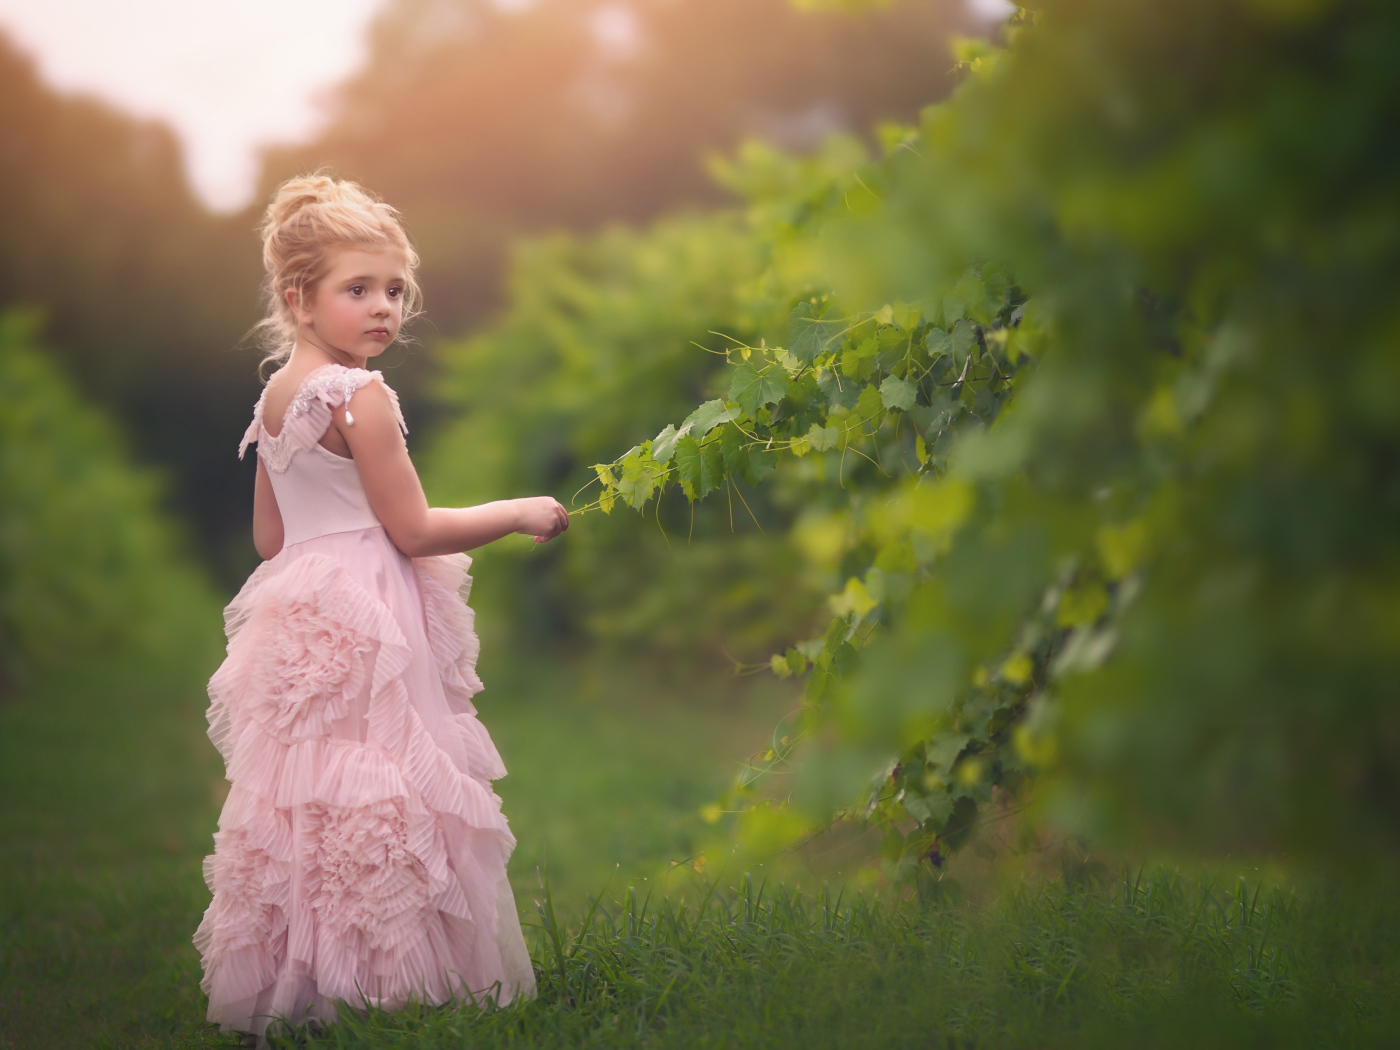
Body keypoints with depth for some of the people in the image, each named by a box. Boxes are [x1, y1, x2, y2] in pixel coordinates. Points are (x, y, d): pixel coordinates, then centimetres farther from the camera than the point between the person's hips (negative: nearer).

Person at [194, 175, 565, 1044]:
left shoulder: (275, 398, 11)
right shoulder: (362, 397, -15)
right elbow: (414, 530, -14)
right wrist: (522, 513, -4)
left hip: (296, 612, 9)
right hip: (367, 625, -9)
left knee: (309, 797, 11)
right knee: (377, 806, -5)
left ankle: (293, 976, 15)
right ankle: (384, 978, -3)